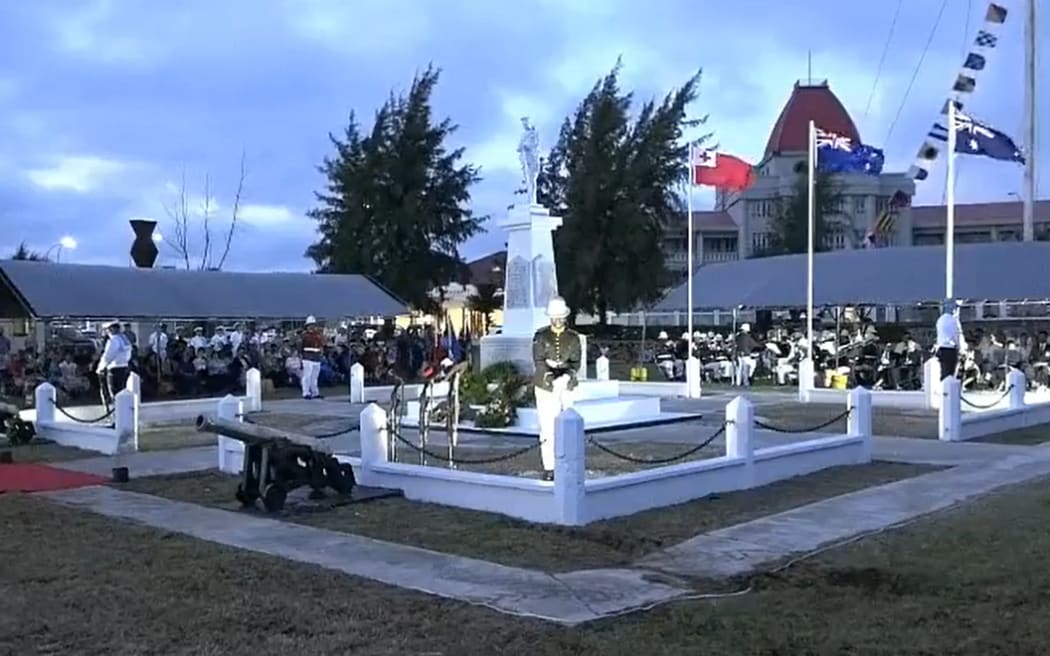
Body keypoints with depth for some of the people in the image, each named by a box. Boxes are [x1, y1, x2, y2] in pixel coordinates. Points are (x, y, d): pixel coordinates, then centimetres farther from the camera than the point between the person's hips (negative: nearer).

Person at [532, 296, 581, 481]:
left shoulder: (573, 337, 4)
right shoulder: (540, 336, 0)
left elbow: (575, 362, -2)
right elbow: (539, 362, -8)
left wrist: (566, 376, -23)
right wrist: (550, 379, -25)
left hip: (566, 387, 1)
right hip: (545, 387, -1)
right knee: (547, 428, -4)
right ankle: (549, 467, 1)